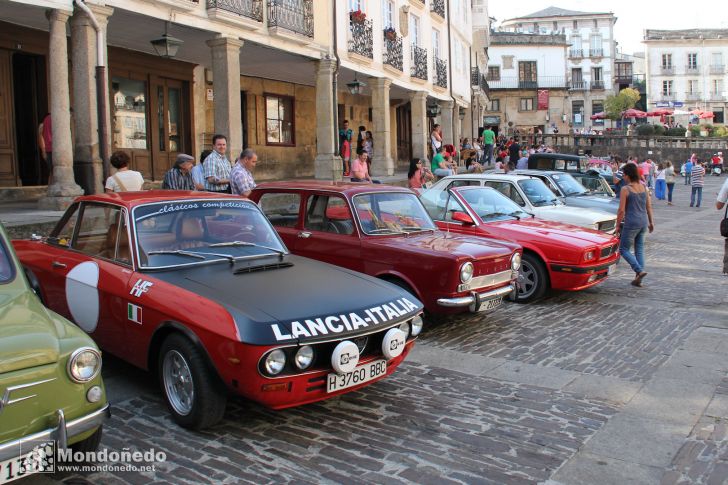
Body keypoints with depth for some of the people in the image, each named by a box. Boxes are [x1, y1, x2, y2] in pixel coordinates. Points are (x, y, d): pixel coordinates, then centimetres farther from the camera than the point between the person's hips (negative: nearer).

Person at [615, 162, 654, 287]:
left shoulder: (625, 189, -13)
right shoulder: (643, 187, 6)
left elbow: (621, 210, -13)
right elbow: (649, 206, 12)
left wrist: (617, 225, -3)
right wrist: (650, 222, 22)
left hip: (631, 223, -7)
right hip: (643, 222, 7)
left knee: (624, 249, 5)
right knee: (640, 249, 13)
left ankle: (639, 270, -11)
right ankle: (638, 279, 14)